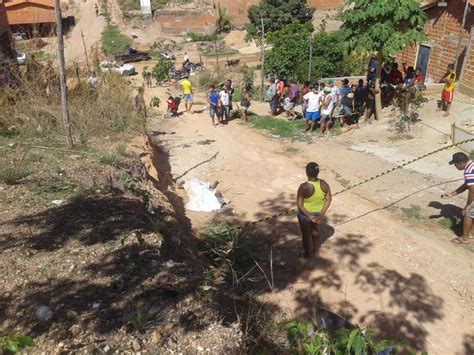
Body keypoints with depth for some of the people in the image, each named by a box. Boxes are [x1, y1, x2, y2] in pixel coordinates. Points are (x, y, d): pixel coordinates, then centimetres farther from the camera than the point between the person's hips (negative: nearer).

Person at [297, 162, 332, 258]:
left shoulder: (304, 187, -33)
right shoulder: (324, 184, -18)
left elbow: (299, 204, -29)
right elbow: (328, 199, -10)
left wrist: (308, 215, -19)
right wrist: (321, 214, -9)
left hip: (305, 214, -4)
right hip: (318, 212, 4)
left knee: (306, 234, 21)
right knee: (315, 231, 29)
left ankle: (308, 253, 43)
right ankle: (316, 251, 50)